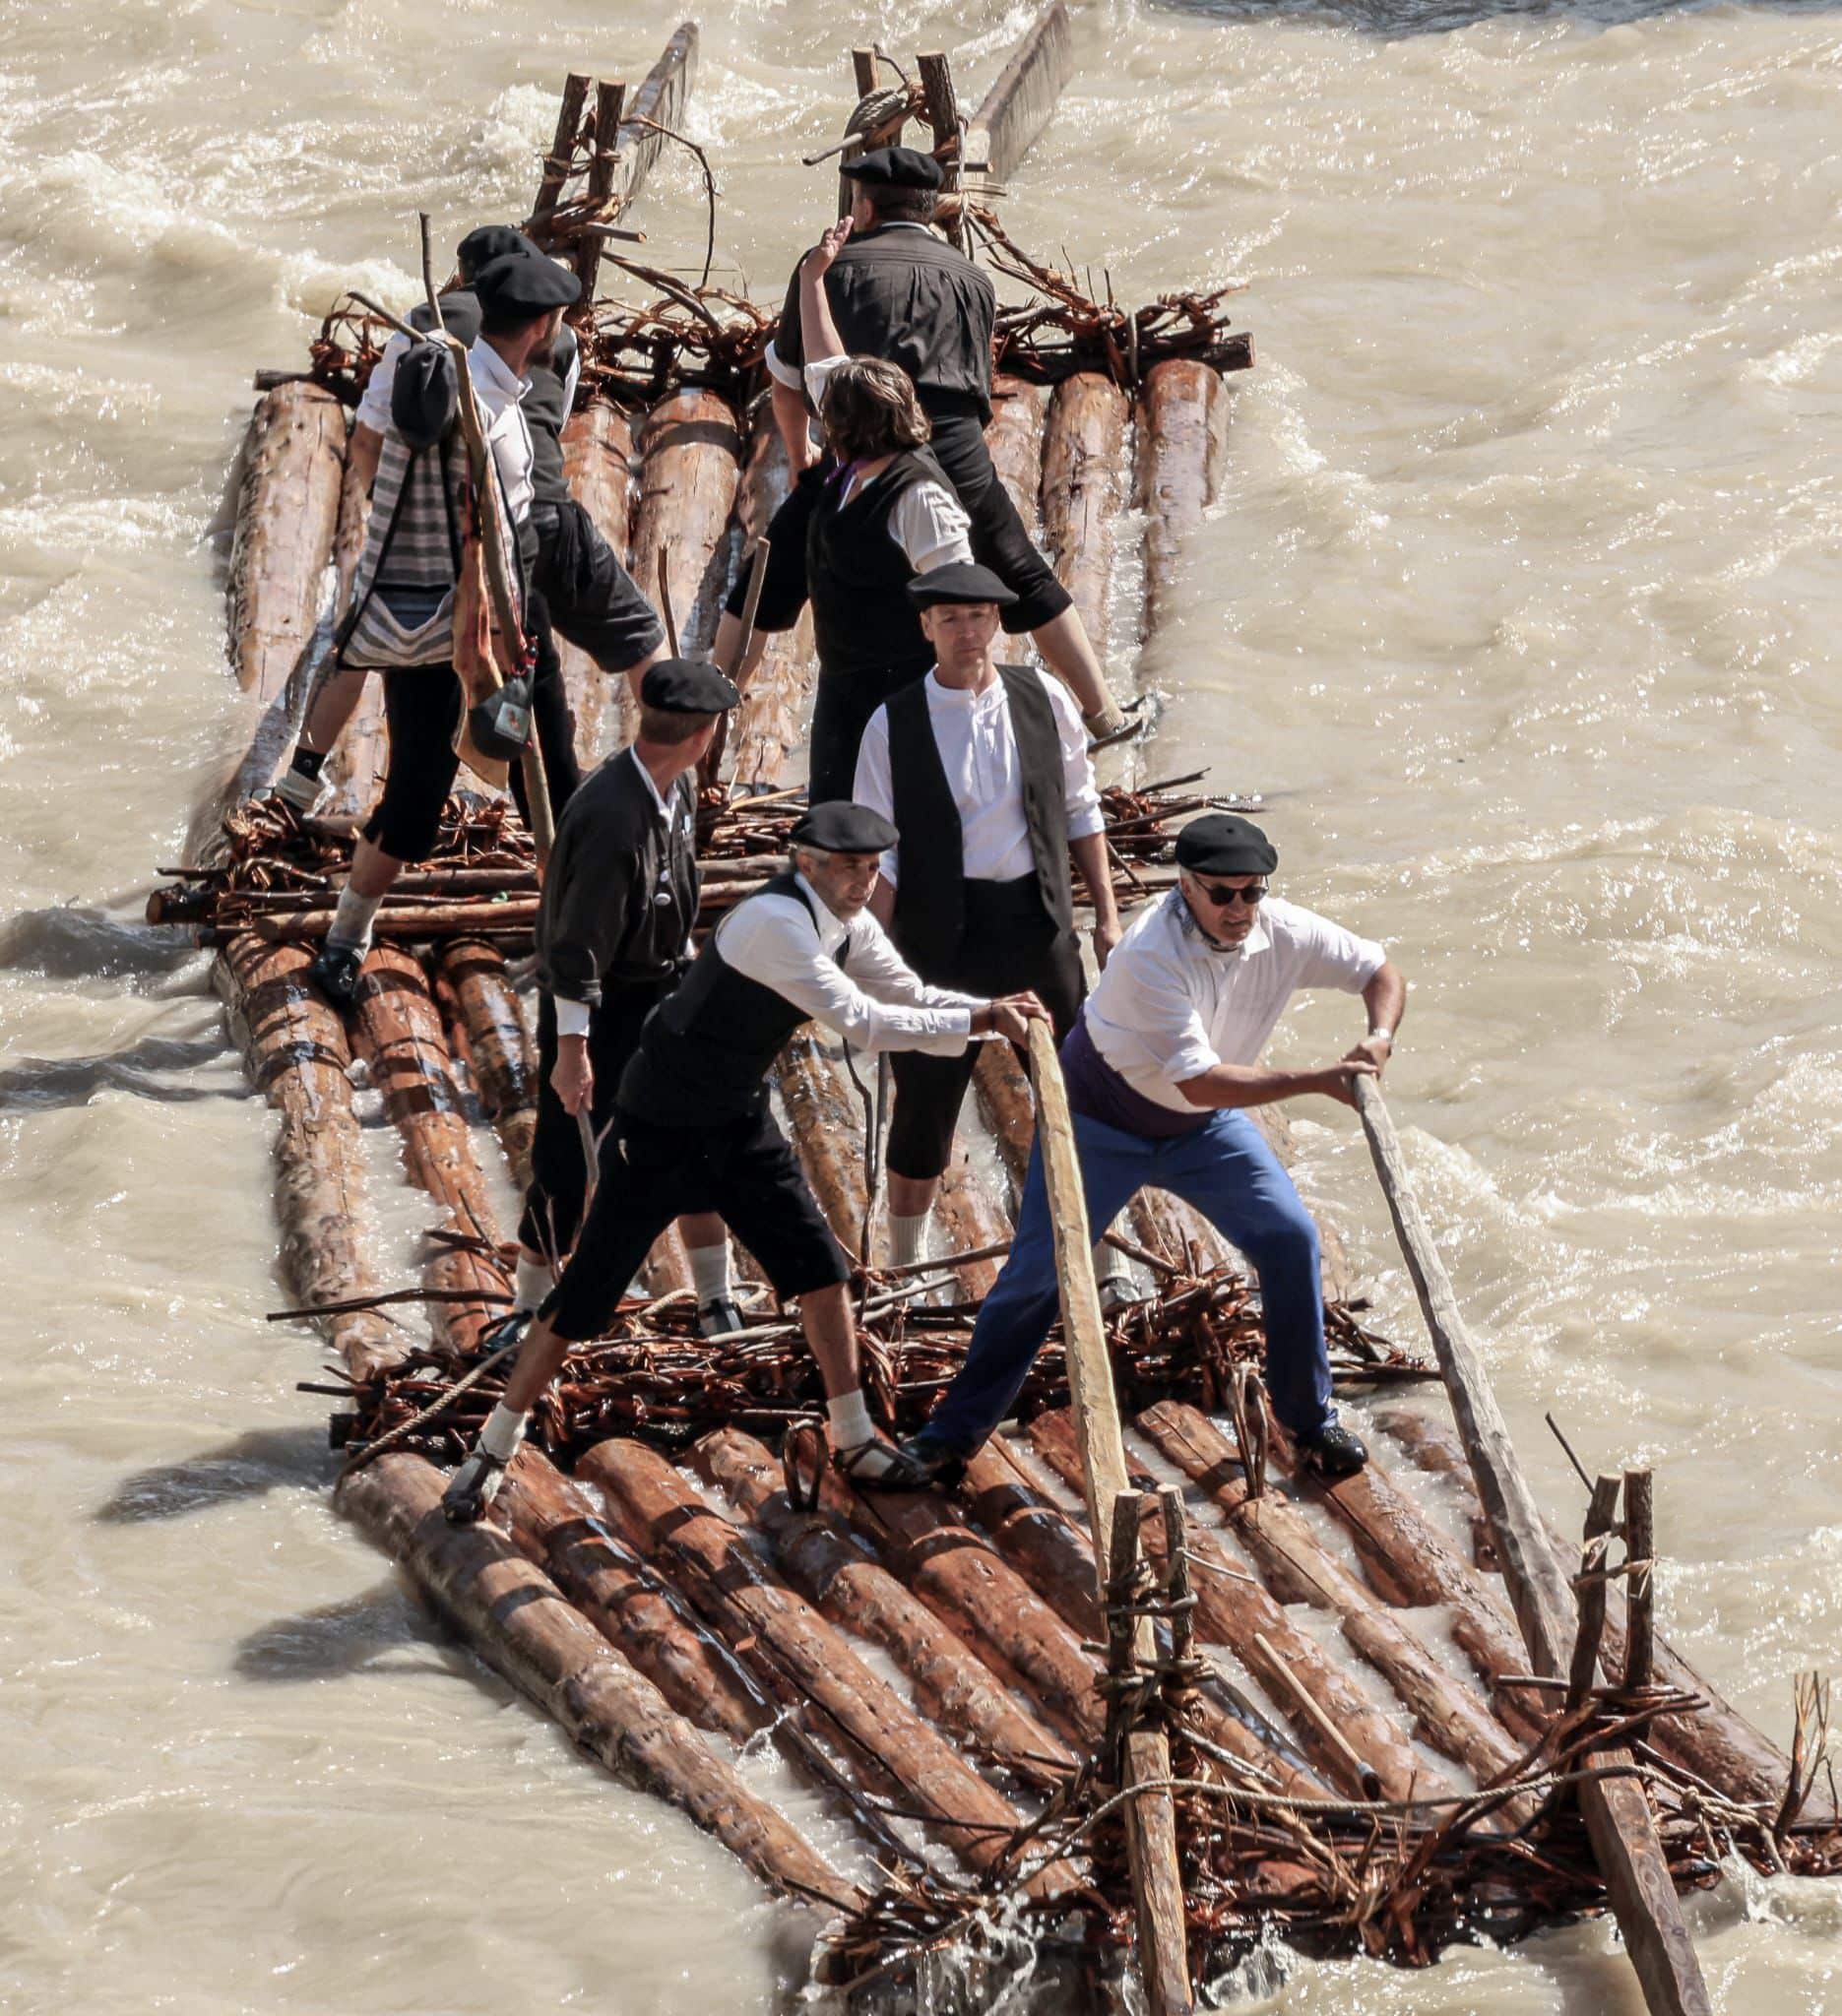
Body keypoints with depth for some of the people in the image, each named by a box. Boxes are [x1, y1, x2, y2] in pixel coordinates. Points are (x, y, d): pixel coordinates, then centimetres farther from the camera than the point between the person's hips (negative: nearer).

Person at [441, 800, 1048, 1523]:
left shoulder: (847, 925, -1)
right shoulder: (775, 922, -29)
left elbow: (910, 998, 1)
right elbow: (859, 1022, -32)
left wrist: (990, 1012, -17)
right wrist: (977, 1021, -30)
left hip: (739, 1124, 8)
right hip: (659, 1130, -8)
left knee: (819, 1265, 4)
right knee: (584, 1297, -3)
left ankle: (853, 1441, 18)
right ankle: (493, 1452, 11)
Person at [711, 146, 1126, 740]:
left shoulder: (831, 267, 15)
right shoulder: (972, 280, 22)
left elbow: (785, 381, 23)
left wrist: (800, 458, 41)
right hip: (956, 449, 2)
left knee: (767, 585, 15)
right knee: (1027, 582, 21)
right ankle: (1103, 713, 20)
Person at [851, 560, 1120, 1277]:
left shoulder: (1042, 700, 0)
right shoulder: (894, 725, -7)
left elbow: (1080, 809, 10)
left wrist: (1107, 913, 7)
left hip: (1036, 919, 2)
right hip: (941, 924, -2)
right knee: (927, 1095, 8)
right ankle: (906, 1265, 25)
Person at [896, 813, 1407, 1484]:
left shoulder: (1284, 933, -18)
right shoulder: (1152, 955, -35)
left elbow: (1381, 972, -3)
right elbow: (1202, 1082, -38)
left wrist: (1379, 1037, -24)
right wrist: (1315, 1080, -42)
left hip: (1202, 1128, 5)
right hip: (1101, 1120, -5)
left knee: (1291, 1239, -5)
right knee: (1036, 1273, -5)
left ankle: (1311, 1420, 12)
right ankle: (954, 1432, 10)